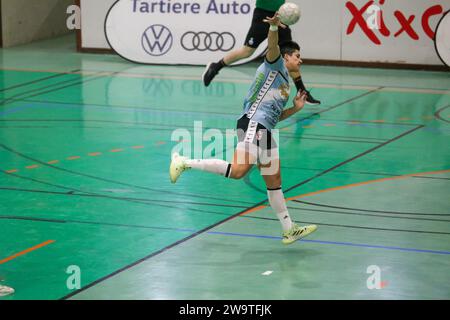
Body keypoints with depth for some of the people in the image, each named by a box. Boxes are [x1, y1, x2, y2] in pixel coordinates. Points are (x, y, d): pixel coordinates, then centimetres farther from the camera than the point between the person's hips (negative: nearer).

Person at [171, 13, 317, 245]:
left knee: (274, 182, 12)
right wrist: (274, 27, -35)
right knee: (238, 171, -26)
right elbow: (272, 47, -17)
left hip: (264, 131, 10)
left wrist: (295, 108, 23)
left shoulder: (284, 81, 30)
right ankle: (184, 162, -17)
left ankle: (289, 230, 17)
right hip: (253, 124, -10)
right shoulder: (275, 65, 6)